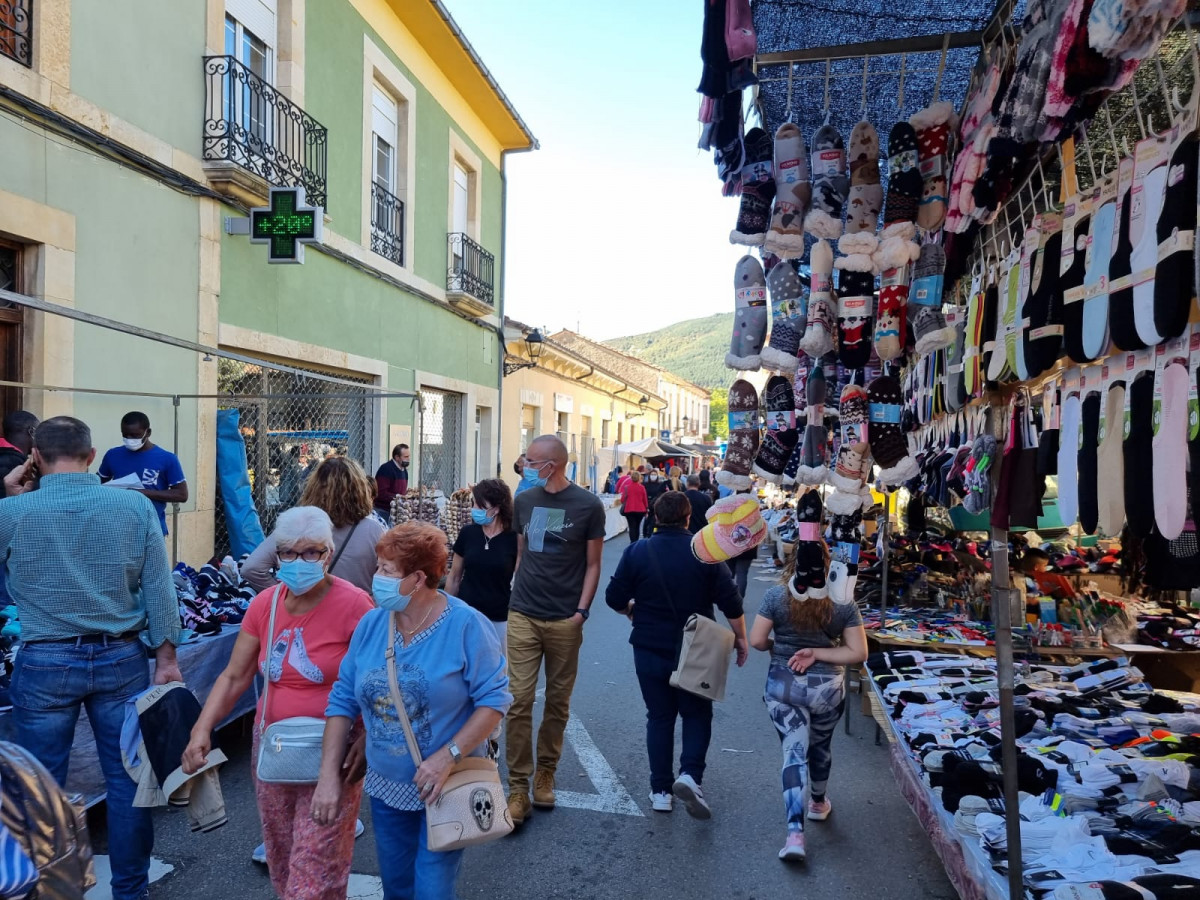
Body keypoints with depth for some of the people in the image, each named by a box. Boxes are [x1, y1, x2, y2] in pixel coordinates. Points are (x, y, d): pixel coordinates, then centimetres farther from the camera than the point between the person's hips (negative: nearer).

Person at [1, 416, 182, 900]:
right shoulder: (135, 505, -7)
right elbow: (159, 589, -5)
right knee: (126, 780, 12)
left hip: (44, 663, -1)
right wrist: (166, 656, 3)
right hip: (120, 659, 1)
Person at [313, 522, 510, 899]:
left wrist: (447, 757, -26)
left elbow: (494, 698, -17)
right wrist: (329, 776, -6)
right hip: (385, 787, 5)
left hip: (446, 789, -5)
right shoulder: (371, 623, -5)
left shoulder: (466, 625, -19)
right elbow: (343, 700, 0)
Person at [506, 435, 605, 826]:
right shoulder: (524, 501, 5)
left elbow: (593, 563, 0)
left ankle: (545, 774, 28)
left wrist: (582, 610, -9)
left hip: (565, 620, -2)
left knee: (557, 702, 10)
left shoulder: (588, 506, -5)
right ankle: (518, 787, 9)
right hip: (523, 617, 2)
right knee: (519, 701, -1)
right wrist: (514, 596, 9)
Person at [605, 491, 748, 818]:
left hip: (650, 650, 1)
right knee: (697, 715, 15)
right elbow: (730, 601, -9)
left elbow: (614, 598, -4)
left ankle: (661, 791, 16)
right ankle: (690, 775, -5)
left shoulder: (636, 552, -7)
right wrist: (740, 637, 5)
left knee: (659, 717, 14)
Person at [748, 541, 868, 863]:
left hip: (783, 686, -1)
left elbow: (756, 640, -10)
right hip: (827, 688, 1)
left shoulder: (775, 596, -11)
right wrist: (818, 653, -9)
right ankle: (818, 803, 48)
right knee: (820, 745, 25)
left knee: (794, 752, 4)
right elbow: (858, 653, -11)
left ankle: (795, 833, -6)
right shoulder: (843, 602, -9)